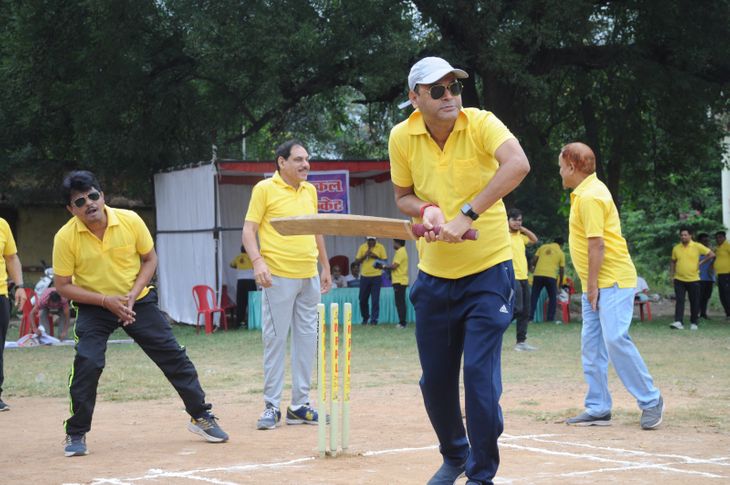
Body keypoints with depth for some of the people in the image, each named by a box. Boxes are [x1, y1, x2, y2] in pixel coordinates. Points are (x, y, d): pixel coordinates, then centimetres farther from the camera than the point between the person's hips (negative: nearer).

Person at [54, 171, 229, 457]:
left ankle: (201, 417, 16)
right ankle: (76, 434, -2)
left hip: (138, 301, 2)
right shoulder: (65, 237, -18)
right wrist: (106, 301, -22)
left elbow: (149, 259, -1)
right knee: (87, 364, -19)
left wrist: (132, 295, -15)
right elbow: (63, 286, -12)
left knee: (173, 356, 0)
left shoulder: (130, 221, -15)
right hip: (94, 307, -2)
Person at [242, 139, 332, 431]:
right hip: (279, 277, -6)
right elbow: (249, 230, -6)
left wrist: (325, 267, 22)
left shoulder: (310, 191, 15)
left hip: (309, 277, 6)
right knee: (275, 340, -4)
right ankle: (272, 407, 3)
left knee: (307, 339, 7)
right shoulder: (264, 189, -3)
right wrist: (257, 261, -20)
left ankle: (300, 406, 14)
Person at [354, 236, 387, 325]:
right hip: (364, 276, 3)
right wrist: (365, 256, -11)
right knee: (363, 299, 6)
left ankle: (374, 319, 0)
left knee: (375, 299, -5)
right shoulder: (362, 247, 5)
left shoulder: (380, 247, 0)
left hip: (376, 277, -3)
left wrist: (375, 256, -15)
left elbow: (385, 260, -1)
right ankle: (365, 318, 24)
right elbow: (357, 261, 5)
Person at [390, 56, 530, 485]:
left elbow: (518, 164, -33)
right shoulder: (402, 137, -3)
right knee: (435, 380, 12)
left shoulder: (481, 123, -15)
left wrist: (466, 214, -36)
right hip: (434, 275, 4)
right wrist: (427, 210, -13)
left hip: (489, 271, -4)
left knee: (481, 375, -12)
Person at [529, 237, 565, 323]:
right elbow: (562, 269, 11)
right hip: (551, 276, -2)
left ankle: (530, 317, 3)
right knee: (553, 298, 12)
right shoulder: (560, 253, 9)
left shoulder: (543, 247, 13)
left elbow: (533, 261, 9)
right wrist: (561, 281, 24)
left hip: (538, 274, 2)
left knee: (534, 297, 9)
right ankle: (550, 318, 7)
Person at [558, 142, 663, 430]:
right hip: (596, 284, 11)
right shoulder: (586, 192, 15)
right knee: (591, 345, 7)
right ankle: (598, 410, 10)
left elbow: (597, 244, -20)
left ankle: (650, 401, -4)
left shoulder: (590, 197, -16)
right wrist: (590, 286, 17)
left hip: (611, 281, -11)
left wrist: (592, 285, -17)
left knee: (615, 340, -15)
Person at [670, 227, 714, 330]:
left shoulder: (697, 246, -5)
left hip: (693, 279, -2)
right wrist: (671, 274, 8)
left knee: (694, 302, 5)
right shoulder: (676, 248, 4)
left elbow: (711, 254, -1)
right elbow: (673, 262, 16)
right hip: (679, 279, 2)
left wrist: (701, 261, -6)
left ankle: (694, 323, 16)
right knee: (679, 301, -8)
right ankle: (679, 322, -14)